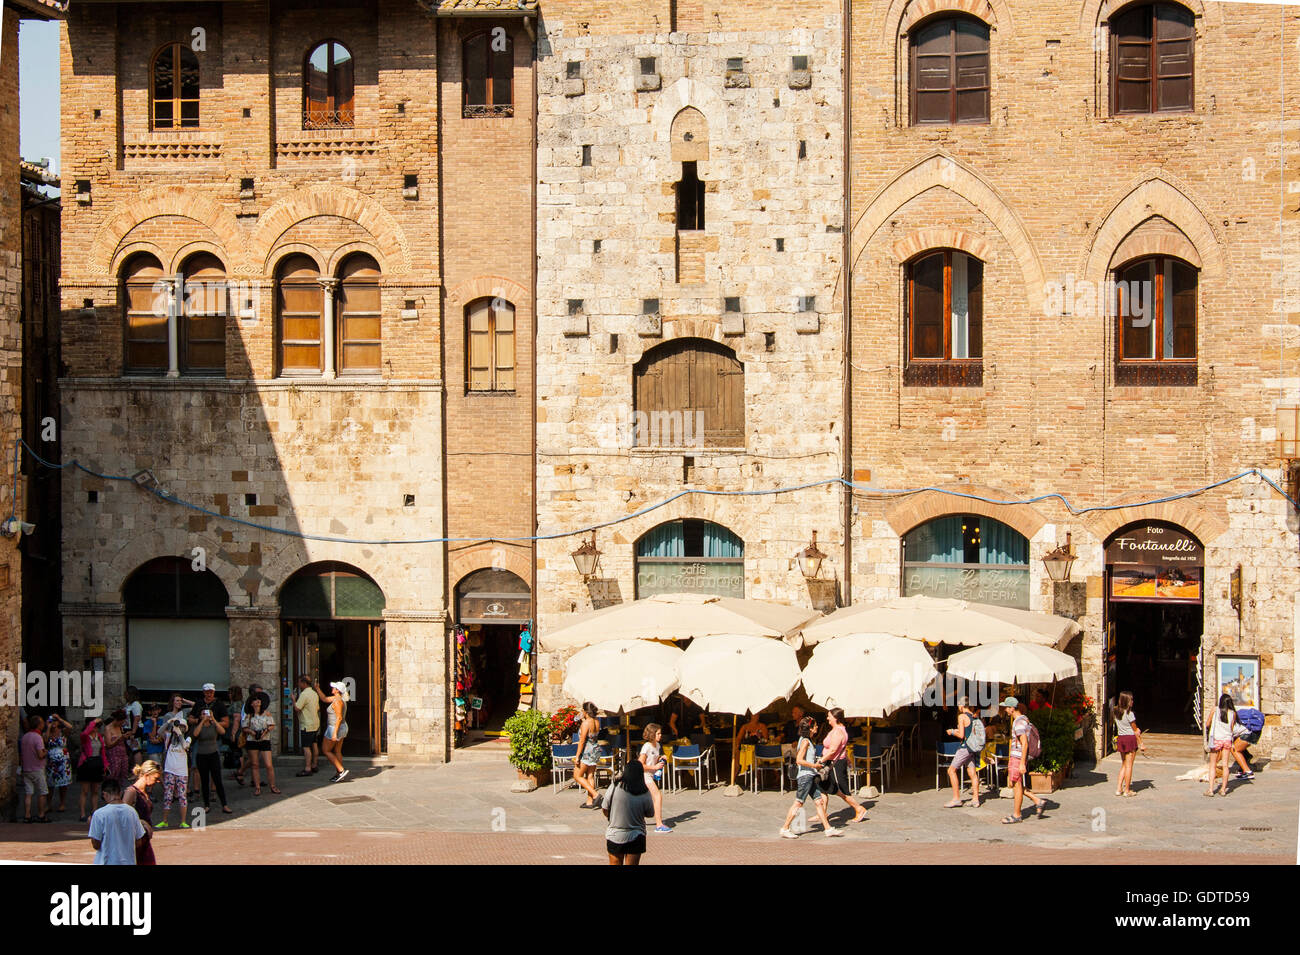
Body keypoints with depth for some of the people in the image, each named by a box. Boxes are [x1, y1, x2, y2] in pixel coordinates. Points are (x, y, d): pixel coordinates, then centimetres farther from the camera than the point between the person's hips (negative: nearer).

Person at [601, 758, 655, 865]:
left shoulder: (614, 787, -14)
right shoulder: (645, 794, -13)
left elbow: (605, 810, -5)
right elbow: (650, 814, 0)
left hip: (614, 835, 0)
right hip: (635, 837, 0)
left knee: (615, 863, 13)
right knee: (632, 864, 10)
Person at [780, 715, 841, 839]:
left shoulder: (805, 740, 16)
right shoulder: (805, 741, -13)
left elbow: (798, 760, 21)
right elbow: (799, 760, -21)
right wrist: (814, 765, -15)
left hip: (810, 777, 10)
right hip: (805, 776, -10)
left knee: (819, 801, 6)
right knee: (798, 803, -4)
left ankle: (828, 828, 6)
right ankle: (785, 829, 2)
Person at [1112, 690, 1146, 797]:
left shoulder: (1116, 712, 5)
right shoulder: (1129, 713, -15)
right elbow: (1135, 730, -10)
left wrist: (1136, 731, 6)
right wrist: (1141, 744, -3)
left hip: (1120, 738, 7)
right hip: (1130, 738, -7)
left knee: (1124, 764, 17)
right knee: (1129, 765, 2)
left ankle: (1119, 788, 13)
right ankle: (1127, 790, 6)